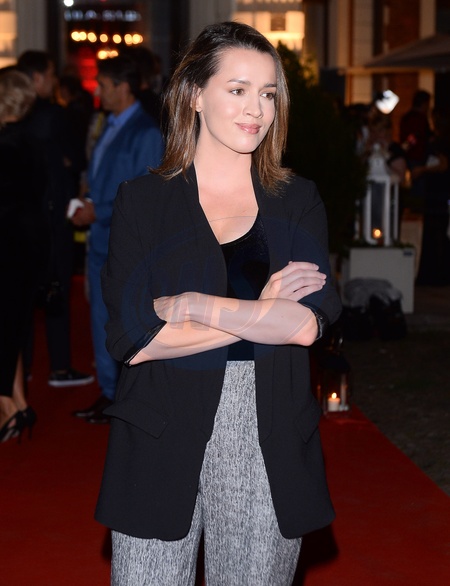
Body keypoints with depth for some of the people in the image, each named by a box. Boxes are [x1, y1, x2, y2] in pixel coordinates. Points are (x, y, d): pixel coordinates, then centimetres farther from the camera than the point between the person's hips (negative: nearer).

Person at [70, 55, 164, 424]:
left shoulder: (145, 133, -13)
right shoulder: (111, 127, 12)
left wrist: (98, 213, -16)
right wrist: (88, 201, 4)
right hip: (102, 241, 9)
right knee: (102, 321, 15)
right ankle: (109, 393, 27)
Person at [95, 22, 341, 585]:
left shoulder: (298, 201, 8)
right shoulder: (142, 201, 2)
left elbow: (309, 323, -7)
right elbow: (132, 341, -9)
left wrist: (190, 305, -12)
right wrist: (261, 312, -9)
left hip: (268, 450, 2)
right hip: (161, 448, -1)